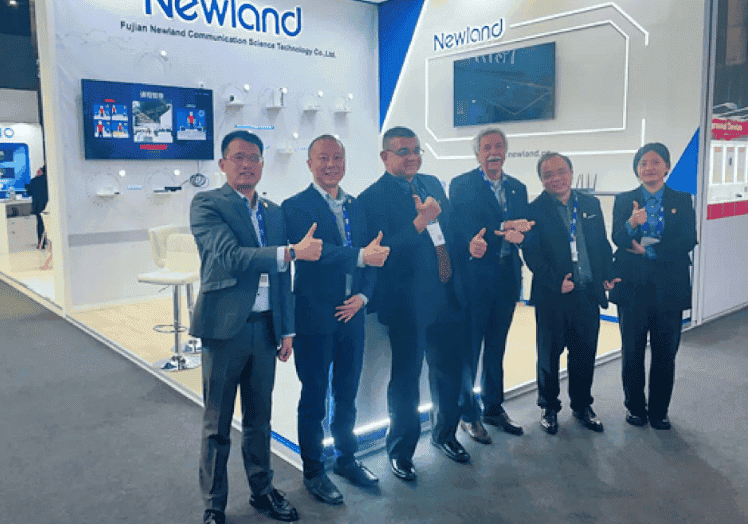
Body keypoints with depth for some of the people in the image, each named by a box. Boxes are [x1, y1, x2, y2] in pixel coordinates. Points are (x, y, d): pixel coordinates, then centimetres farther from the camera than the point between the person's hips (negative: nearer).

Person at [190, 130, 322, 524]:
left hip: (265, 328, 5)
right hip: (225, 328, -5)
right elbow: (229, 256, -21)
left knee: (259, 417, 17)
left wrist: (287, 329, 12)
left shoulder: (274, 212, 12)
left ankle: (262, 491, 34)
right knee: (217, 425, 8)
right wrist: (292, 252, -21)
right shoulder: (207, 204, -6)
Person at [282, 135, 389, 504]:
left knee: (347, 394, 18)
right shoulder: (296, 207, -9)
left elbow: (373, 255, 6)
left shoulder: (356, 206, 10)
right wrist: (360, 255, -35)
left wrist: (362, 295, -8)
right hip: (315, 320, -5)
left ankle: (346, 458, 38)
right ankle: (313, 472, 26)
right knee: (313, 398, 8)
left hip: (351, 315, 5)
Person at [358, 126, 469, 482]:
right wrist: (419, 223, -27)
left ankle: (444, 433, 43)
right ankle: (400, 451, 29)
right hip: (407, 304, -6)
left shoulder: (432, 184, 10)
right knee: (405, 379, 7)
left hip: (446, 296, 6)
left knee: (449, 371, 18)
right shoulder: (372, 198, -12)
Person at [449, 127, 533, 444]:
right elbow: (463, 228, -14)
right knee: (469, 349, 2)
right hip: (474, 278, -5)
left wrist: (518, 236, -16)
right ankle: (468, 414, 17)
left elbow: (524, 228, 6)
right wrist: (504, 229, -24)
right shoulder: (461, 185, -3)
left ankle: (493, 408, 30)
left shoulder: (518, 188, 14)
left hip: (507, 278, 5)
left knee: (496, 347, 16)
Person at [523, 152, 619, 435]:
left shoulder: (591, 204, 8)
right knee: (549, 353, 10)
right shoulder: (534, 211, -6)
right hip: (551, 297, -4)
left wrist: (608, 276, 3)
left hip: (588, 294, 4)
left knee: (585, 353, 14)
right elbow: (532, 255, -12)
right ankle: (548, 407, 29)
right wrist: (557, 282, -19)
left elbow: (603, 244, 14)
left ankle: (582, 405, 34)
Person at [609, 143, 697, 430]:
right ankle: (635, 407, 23)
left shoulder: (682, 200, 5)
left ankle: (659, 411, 22)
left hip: (669, 287, 0)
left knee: (665, 353, 7)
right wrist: (631, 224, -28)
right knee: (632, 351, 7)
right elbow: (617, 239, -9)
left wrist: (648, 250, -13)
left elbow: (687, 242, -6)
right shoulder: (624, 200, 5)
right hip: (633, 286, 0)